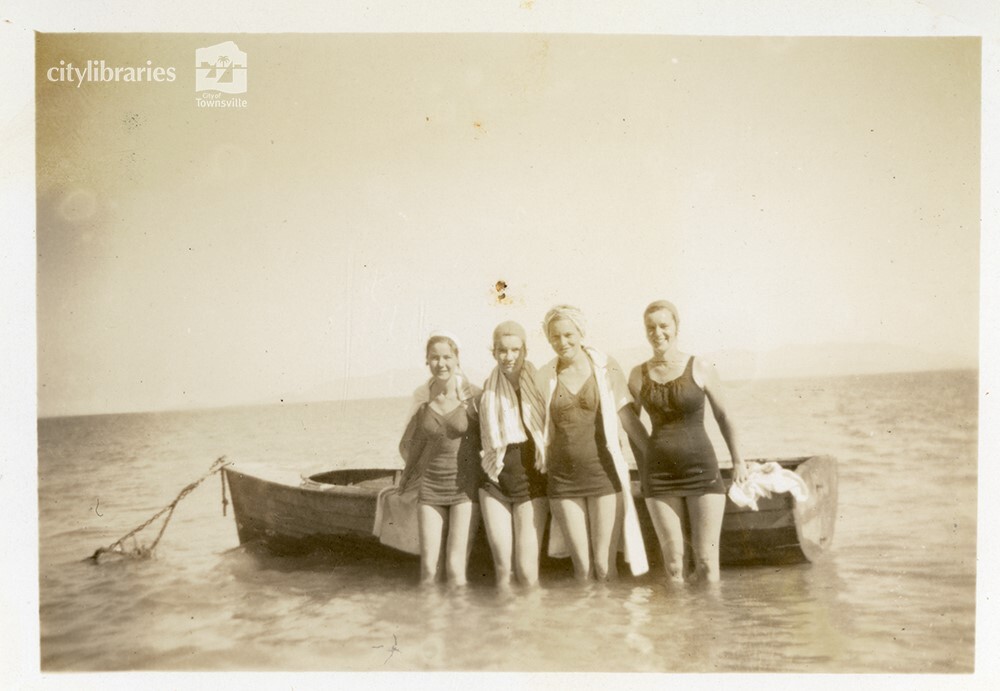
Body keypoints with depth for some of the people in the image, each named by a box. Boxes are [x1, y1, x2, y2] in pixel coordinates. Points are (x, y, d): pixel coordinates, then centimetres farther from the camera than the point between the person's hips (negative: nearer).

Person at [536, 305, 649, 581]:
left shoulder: (606, 368, -1)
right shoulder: (545, 376, 5)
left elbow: (628, 418, 0)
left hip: (604, 473, -2)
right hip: (563, 479, 2)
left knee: (604, 565, -3)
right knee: (582, 567, 5)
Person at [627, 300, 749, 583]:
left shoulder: (700, 368, -2)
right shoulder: (639, 375, 4)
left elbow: (723, 415, 7)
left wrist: (738, 460, 11)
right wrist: (644, 460, 13)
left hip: (702, 468, -2)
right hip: (659, 475, 2)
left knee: (707, 561, -4)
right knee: (673, 561, 2)